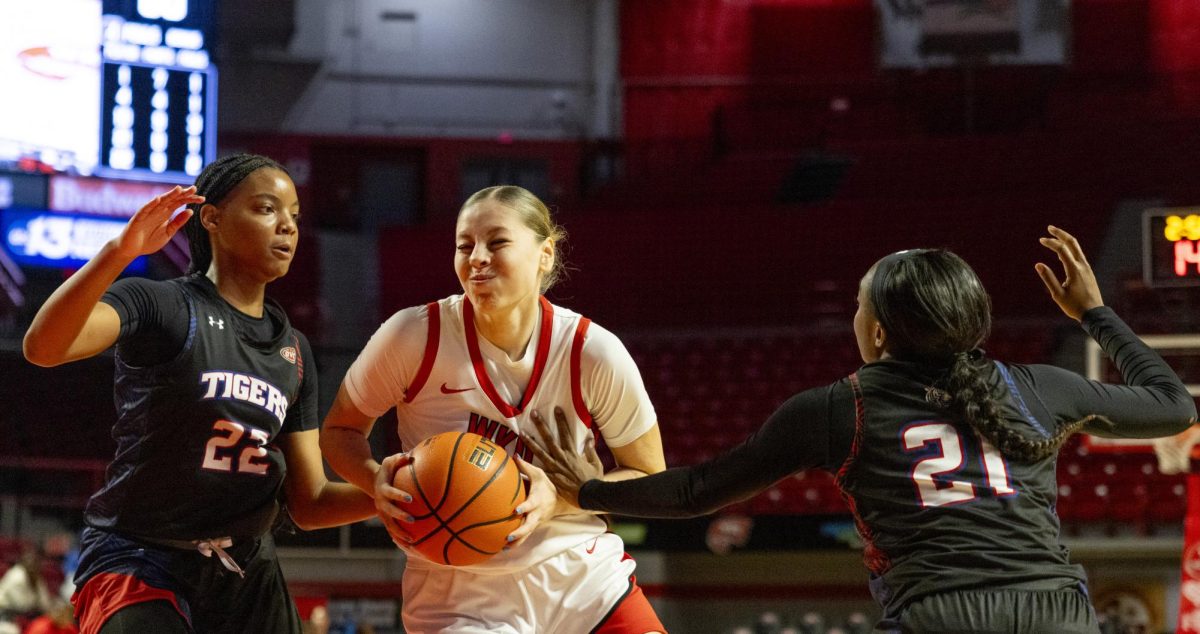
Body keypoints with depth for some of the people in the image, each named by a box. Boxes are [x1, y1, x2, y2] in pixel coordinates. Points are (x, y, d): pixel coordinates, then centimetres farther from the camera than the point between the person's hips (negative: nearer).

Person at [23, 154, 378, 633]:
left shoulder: (294, 352, 12)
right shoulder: (158, 305, -7)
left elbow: (308, 503, 10)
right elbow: (43, 347, -27)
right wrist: (119, 252, -39)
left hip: (247, 571, 6)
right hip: (139, 560, -6)